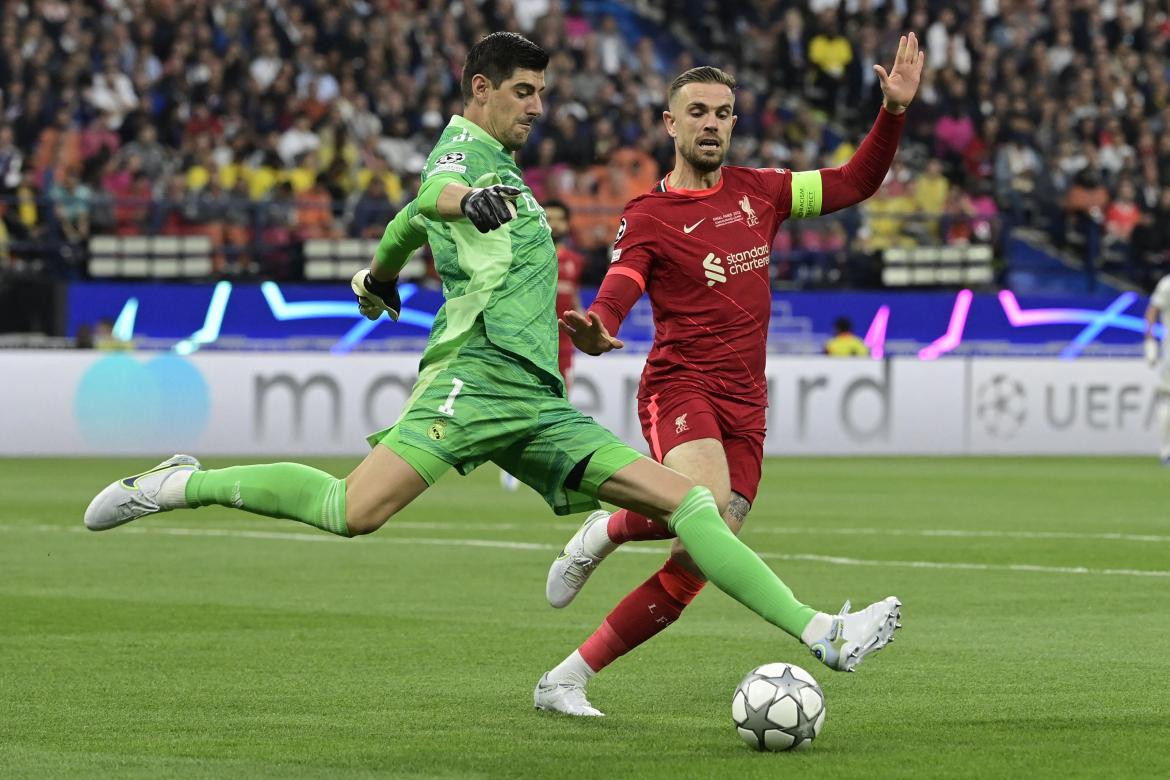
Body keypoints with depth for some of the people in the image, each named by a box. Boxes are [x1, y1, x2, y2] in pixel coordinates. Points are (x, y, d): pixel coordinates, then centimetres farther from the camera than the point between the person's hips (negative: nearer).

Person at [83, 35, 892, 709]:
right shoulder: (466, 148, 0)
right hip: (479, 370, -9)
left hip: (538, 405, 9)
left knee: (688, 501, 0)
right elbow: (433, 195, -24)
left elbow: (413, 217, 46)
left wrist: (379, 274, 66)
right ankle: (185, 486, -5)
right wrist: (469, 199, -47)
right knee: (354, 512, -25)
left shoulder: (494, 165, 28)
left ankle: (819, 632, -6)